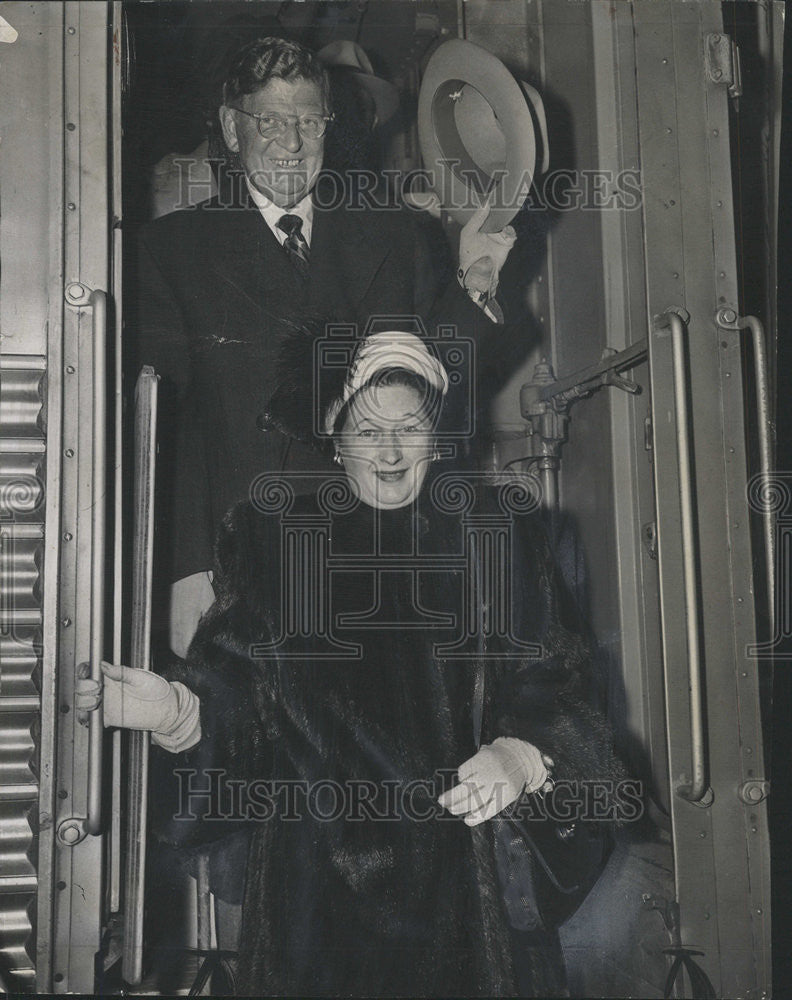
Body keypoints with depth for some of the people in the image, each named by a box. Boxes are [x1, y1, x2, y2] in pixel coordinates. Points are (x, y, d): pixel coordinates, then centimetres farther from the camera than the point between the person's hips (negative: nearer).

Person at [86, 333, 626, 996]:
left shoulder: (495, 534, 6)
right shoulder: (274, 538, 6)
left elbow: (549, 687, 1)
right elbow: (234, 695, -2)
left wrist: (519, 755, -20)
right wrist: (177, 711, -23)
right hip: (320, 862, 0)